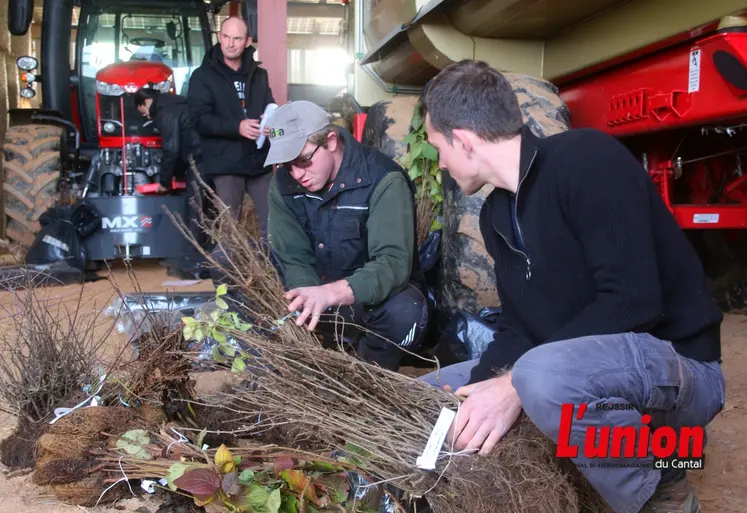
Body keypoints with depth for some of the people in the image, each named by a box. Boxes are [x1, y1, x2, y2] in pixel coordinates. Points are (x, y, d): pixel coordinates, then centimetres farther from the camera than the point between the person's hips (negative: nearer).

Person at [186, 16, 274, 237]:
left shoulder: (259, 74, 15)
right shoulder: (203, 76, 1)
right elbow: (200, 119, -9)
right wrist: (237, 127, -24)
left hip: (259, 161, 4)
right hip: (226, 164, -4)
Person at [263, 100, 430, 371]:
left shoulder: (383, 180, -24)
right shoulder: (283, 185, -8)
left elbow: (394, 262, -34)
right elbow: (294, 261, -10)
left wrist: (331, 293, -51)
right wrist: (308, 301, -33)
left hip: (377, 292, -4)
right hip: (319, 293, 4)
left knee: (404, 312, -36)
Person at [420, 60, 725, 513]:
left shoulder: (586, 159, -19)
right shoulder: (496, 213, 8)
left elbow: (633, 302, -28)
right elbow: (520, 326, 8)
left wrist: (516, 386, -29)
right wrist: (474, 389, -10)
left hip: (678, 366, -9)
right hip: (578, 363, 9)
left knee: (543, 375, -40)